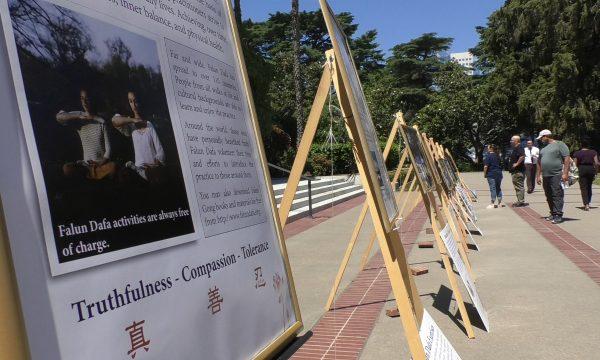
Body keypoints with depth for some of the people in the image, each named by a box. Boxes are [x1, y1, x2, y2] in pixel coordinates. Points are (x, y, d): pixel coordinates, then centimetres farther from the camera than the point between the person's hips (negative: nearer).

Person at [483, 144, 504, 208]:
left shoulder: (488, 156, -11)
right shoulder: (497, 156, 12)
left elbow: (486, 166, -15)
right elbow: (500, 165, 19)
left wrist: (484, 174, -6)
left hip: (491, 174, -7)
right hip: (499, 173, 7)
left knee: (492, 189, -5)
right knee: (498, 188, 13)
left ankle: (493, 203, -4)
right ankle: (500, 202, 16)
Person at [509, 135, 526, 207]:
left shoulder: (519, 148, -14)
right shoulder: (515, 148, 18)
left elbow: (522, 156, -30)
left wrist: (517, 164, -24)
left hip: (518, 171, -11)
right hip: (515, 171, 11)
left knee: (519, 186, -8)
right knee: (517, 186, 15)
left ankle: (521, 201, -6)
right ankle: (520, 201, 21)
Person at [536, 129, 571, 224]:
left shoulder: (559, 144, -1)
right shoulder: (543, 148, 21)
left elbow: (567, 159, -8)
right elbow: (539, 162, 25)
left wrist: (565, 173, -16)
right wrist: (538, 175, 19)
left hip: (557, 175, -7)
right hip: (546, 176, 8)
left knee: (557, 195, -9)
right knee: (549, 197, 9)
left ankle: (558, 215, -9)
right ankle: (553, 214, 17)